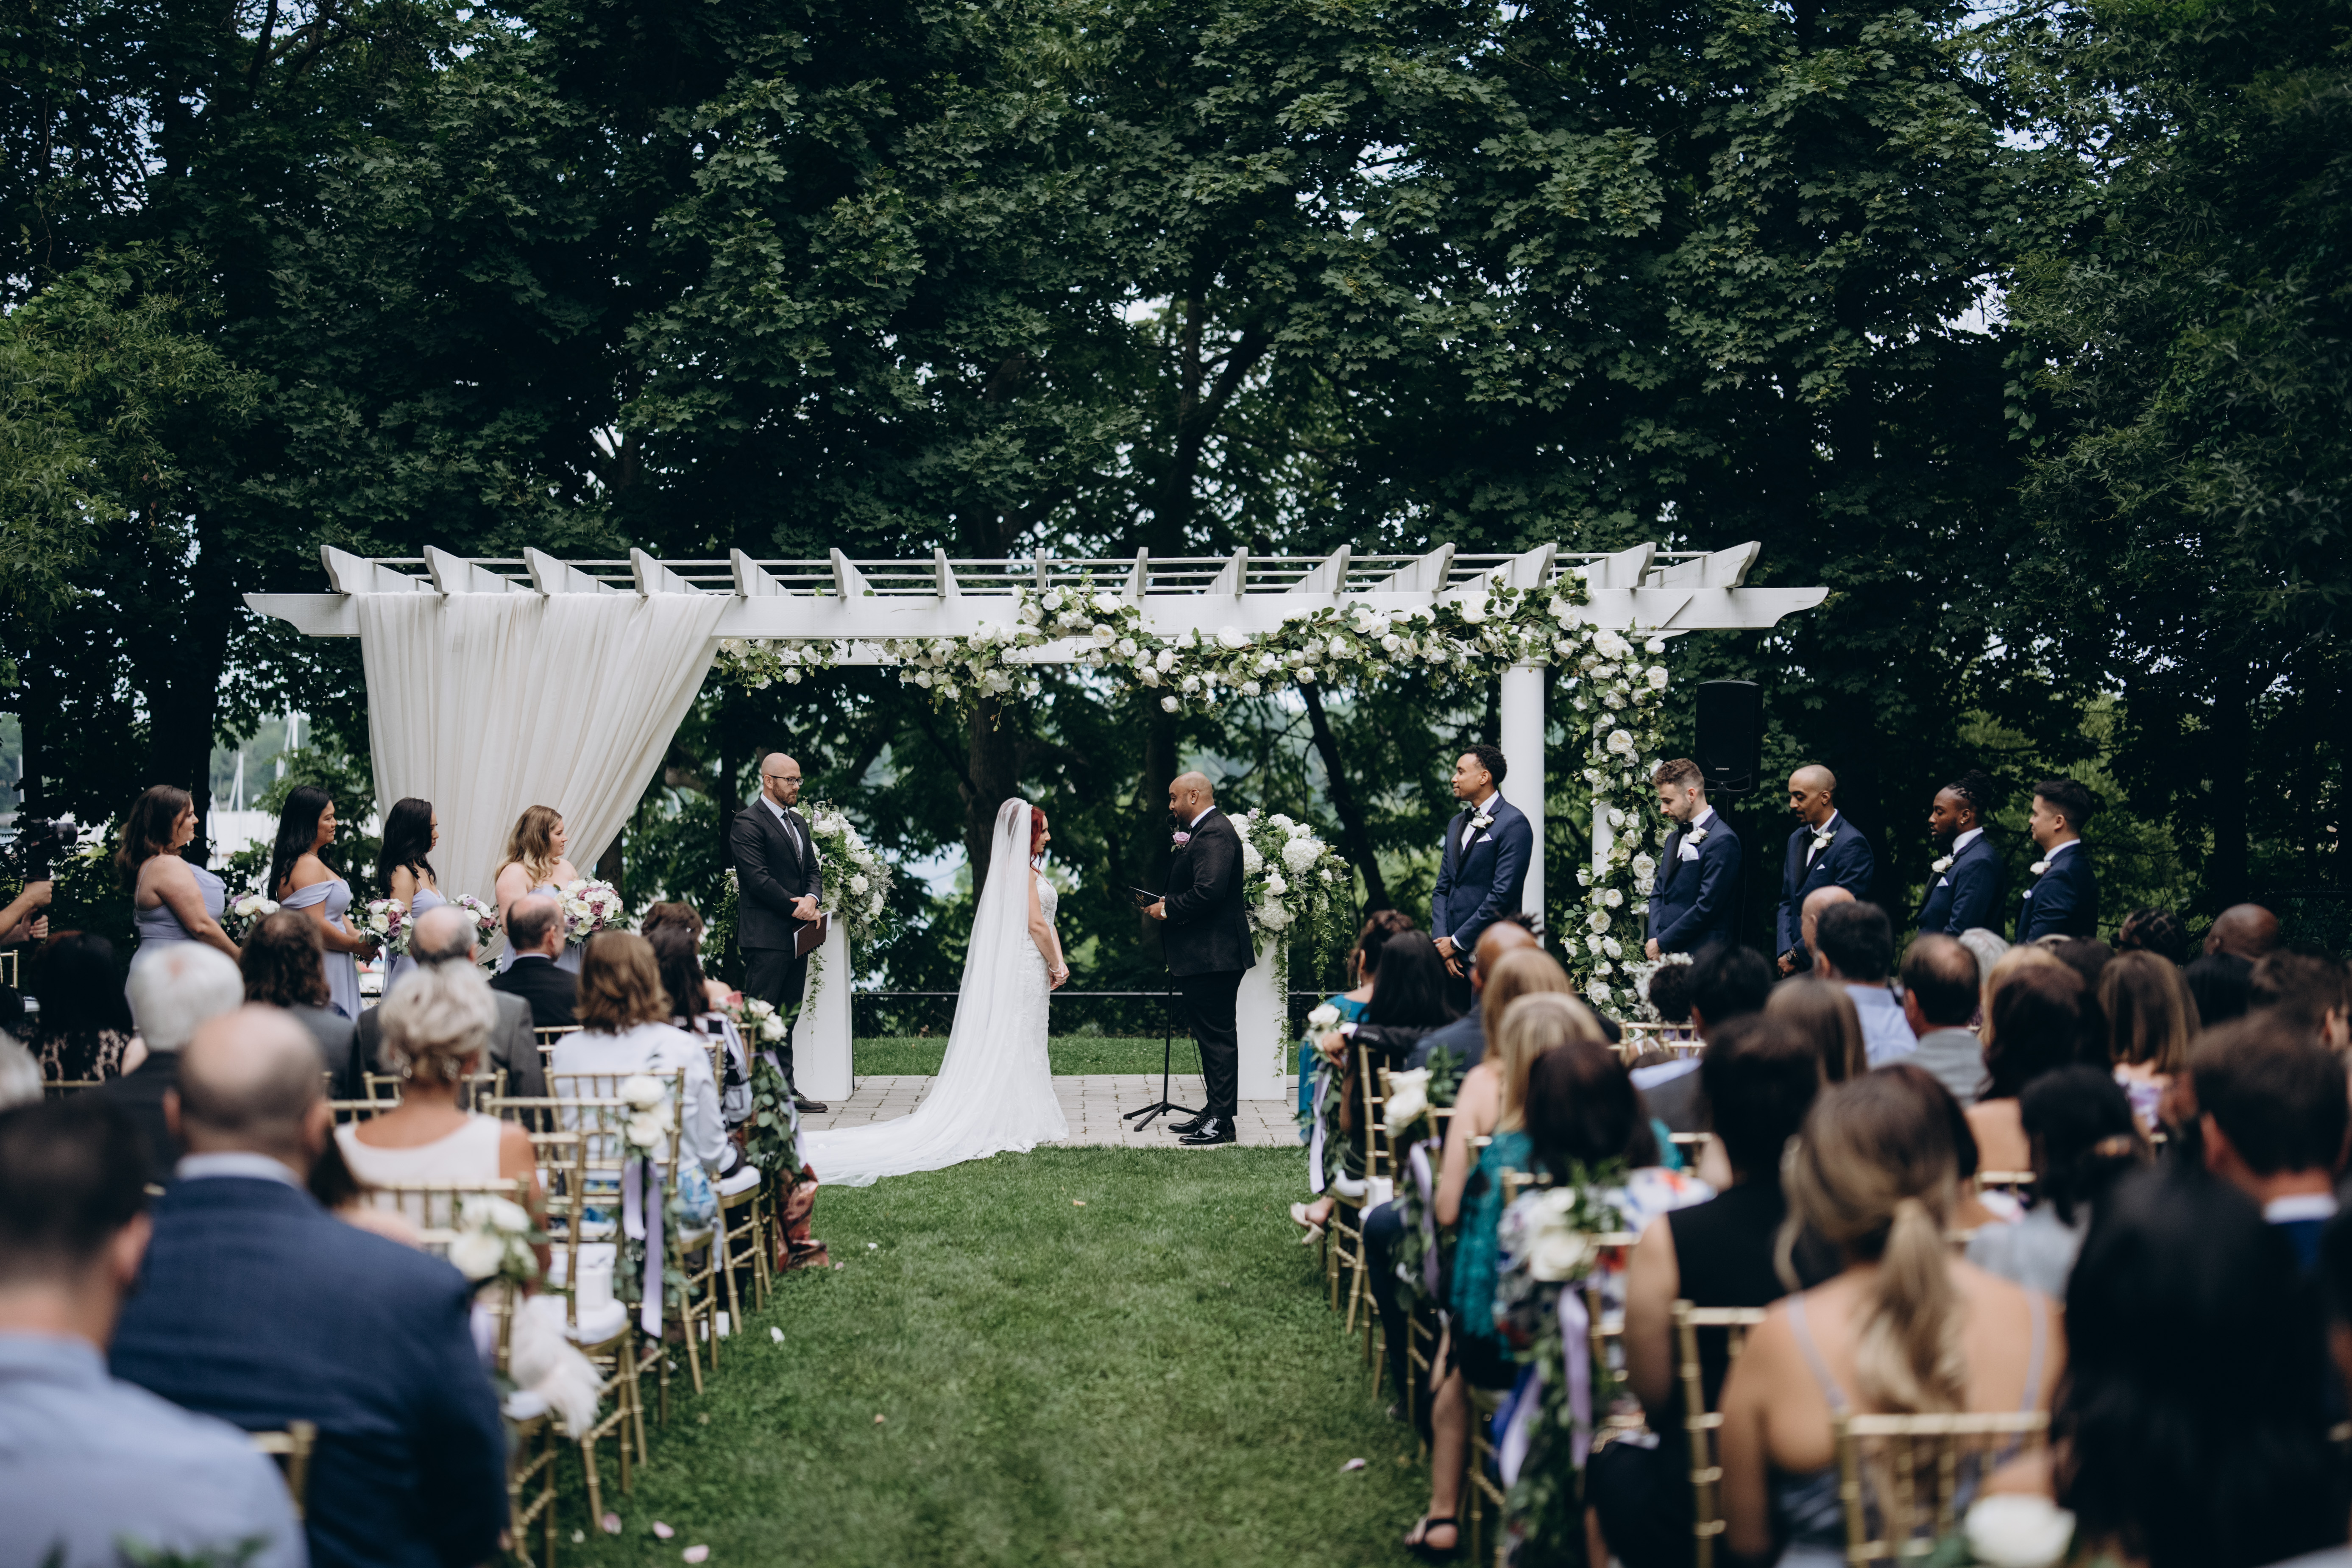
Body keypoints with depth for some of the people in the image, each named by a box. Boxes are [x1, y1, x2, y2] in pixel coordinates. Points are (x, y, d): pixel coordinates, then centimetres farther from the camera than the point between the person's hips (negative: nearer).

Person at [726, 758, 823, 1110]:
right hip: (766, 934, -8)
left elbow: (813, 870, 18)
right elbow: (758, 878, -15)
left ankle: (786, 1088, 14)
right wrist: (795, 908, -14)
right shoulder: (748, 823, -8)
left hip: (796, 935, 9)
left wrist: (812, 898, -4)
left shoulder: (799, 823, 19)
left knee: (788, 1016, 10)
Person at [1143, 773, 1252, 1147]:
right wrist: (1166, 904, 7)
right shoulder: (1203, 831, 18)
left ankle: (1221, 1122, -4)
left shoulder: (1214, 834, -16)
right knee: (1210, 1036, 15)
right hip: (1206, 955, 11)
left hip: (1213, 957, -11)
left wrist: (1168, 909, -14)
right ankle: (1214, 1112, 22)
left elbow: (1208, 892, -27)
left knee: (1217, 1037, -7)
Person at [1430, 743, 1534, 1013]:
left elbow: (1503, 895, -15)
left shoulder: (1513, 823, -8)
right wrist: (1442, 941, 1)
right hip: (1454, 956, 7)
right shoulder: (1457, 823, 18)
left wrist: (1457, 942, -12)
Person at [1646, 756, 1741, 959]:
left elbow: (1707, 906, -14)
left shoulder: (1722, 840, -9)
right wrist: (1654, 939, 1)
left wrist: (1662, 943, -10)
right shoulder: (1674, 839, 19)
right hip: (1665, 957, 7)